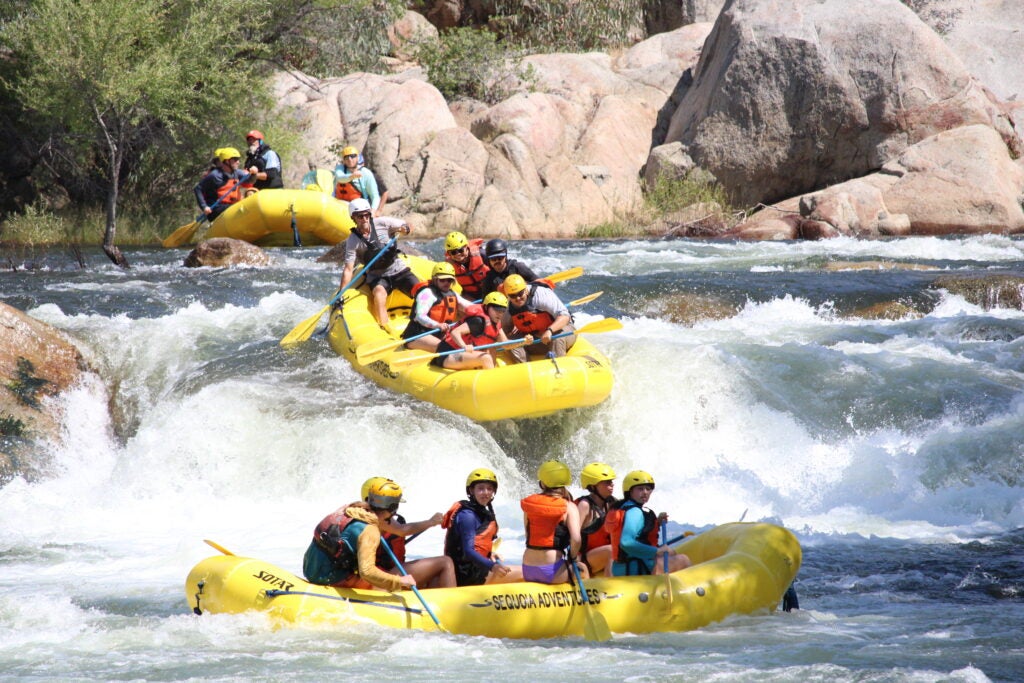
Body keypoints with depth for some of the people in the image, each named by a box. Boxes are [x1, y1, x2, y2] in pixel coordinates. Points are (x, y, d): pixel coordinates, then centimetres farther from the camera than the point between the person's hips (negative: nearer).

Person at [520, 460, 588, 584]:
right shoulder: (569, 507, -6)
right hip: (552, 570, -4)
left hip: (528, 570, 4)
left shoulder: (529, 503, 7)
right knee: (582, 569, 27)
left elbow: (528, 536, 9)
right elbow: (576, 539, -17)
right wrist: (572, 557, 3)